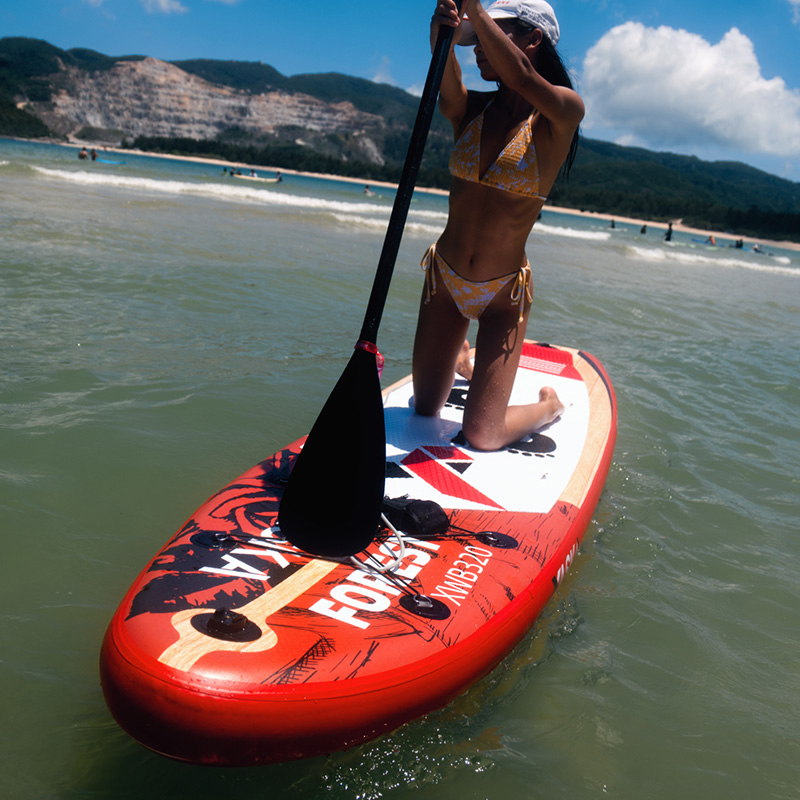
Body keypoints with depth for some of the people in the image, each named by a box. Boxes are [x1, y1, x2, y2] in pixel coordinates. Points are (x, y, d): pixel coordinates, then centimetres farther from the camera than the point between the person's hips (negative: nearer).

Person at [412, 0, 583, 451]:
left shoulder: (562, 113, -11)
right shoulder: (469, 109, 0)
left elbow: (520, 75, -33)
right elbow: (448, 86, -24)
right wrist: (445, 36, -44)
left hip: (503, 293, -4)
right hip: (445, 278, 4)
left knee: (482, 437, -5)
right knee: (424, 411, 16)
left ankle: (550, 406, 26)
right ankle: (459, 355, 49)